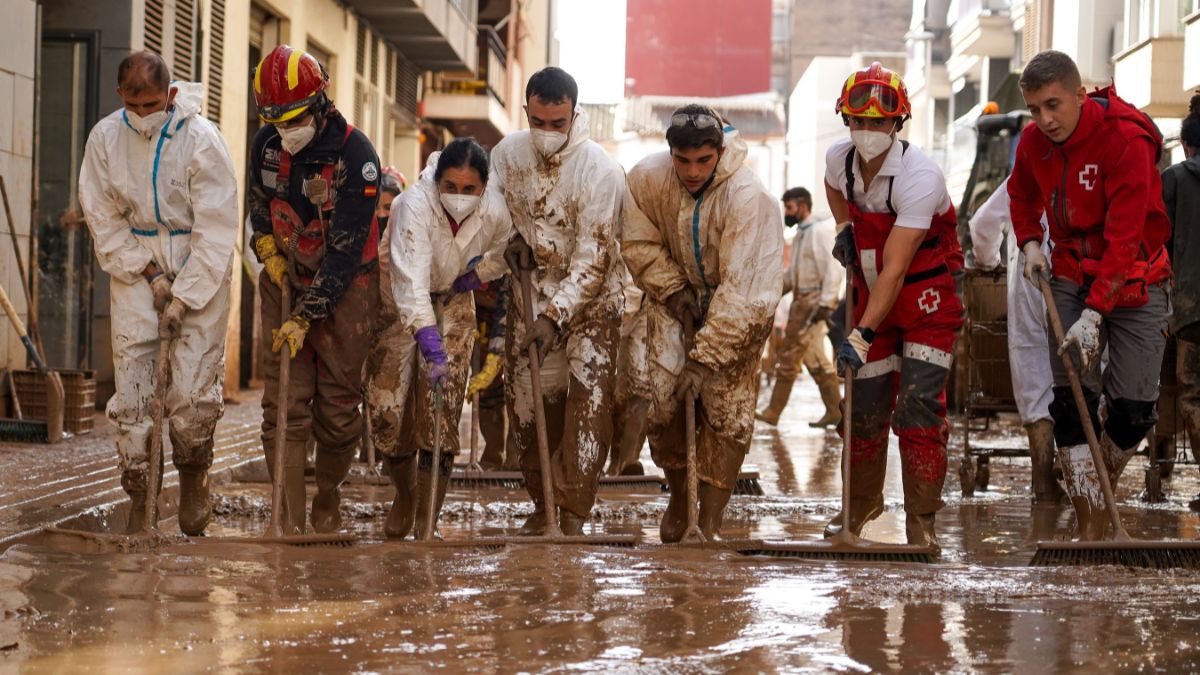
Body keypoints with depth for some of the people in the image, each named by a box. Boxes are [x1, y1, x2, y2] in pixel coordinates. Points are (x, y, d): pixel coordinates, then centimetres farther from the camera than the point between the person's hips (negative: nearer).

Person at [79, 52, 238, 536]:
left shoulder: (201, 139, -14)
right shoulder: (105, 138, -5)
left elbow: (216, 229, -12)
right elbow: (104, 219, 3)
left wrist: (183, 297, -14)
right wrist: (149, 274, -6)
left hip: (199, 266, -3)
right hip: (135, 263, 3)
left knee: (194, 388, -9)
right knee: (130, 385, -5)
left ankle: (192, 481, 14)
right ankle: (137, 498, 2)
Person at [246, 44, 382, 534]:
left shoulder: (355, 155, -22)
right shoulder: (266, 143, -5)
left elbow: (346, 249, -22)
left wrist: (306, 317, -24)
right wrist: (266, 246, -1)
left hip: (344, 287, -4)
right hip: (285, 280, 4)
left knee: (338, 406, 1)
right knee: (284, 404, -6)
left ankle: (328, 503, 23)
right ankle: (290, 522, -7)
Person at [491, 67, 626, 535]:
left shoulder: (600, 170, -21)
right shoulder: (507, 154, -6)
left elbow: (593, 258, -22)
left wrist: (555, 316, -28)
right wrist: (512, 240, -7)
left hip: (589, 300, -4)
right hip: (530, 293, 5)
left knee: (589, 404, -15)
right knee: (526, 401, 6)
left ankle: (573, 517, -9)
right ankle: (542, 506, 23)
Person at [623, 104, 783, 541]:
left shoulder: (747, 197, -31)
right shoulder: (647, 178, -18)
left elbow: (740, 290, -32)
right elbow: (639, 242, -1)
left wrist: (704, 357, -32)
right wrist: (673, 290, -13)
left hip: (738, 309, -3)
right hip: (675, 295, 3)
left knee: (727, 413, -9)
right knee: (663, 403, -4)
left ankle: (710, 524, 2)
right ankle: (678, 497, 22)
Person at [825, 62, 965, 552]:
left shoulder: (920, 178, -29)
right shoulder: (839, 159, -9)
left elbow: (895, 270, -32)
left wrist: (862, 335, -37)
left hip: (927, 296, -6)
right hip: (872, 294, 6)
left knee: (919, 408, -14)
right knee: (864, 405, 10)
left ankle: (921, 520, -6)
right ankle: (862, 502, 32)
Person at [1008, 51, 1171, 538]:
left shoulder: (1127, 139, -23)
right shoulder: (1034, 141, -4)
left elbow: (1124, 238, -27)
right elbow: (1022, 192, 21)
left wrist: (1094, 313, -31)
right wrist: (1030, 242, 4)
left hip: (1133, 282, -4)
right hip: (1072, 277, 4)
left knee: (1134, 407, -4)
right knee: (1071, 402, -8)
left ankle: (1101, 497, 23)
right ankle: (1088, 530, -6)